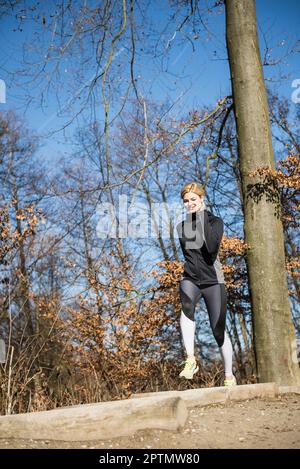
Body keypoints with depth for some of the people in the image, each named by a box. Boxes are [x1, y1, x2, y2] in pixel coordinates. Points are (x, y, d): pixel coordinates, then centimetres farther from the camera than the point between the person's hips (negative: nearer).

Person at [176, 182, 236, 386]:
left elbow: (212, 246, -21)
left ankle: (229, 376, 20)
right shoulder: (181, 227, 11)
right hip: (190, 279, 2)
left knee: (218, 330, 0)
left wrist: (203, 217, -18)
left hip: (213, 280, -2)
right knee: (187, 304, -33)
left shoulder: (215, 221, -3)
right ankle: (191, 360, -33)